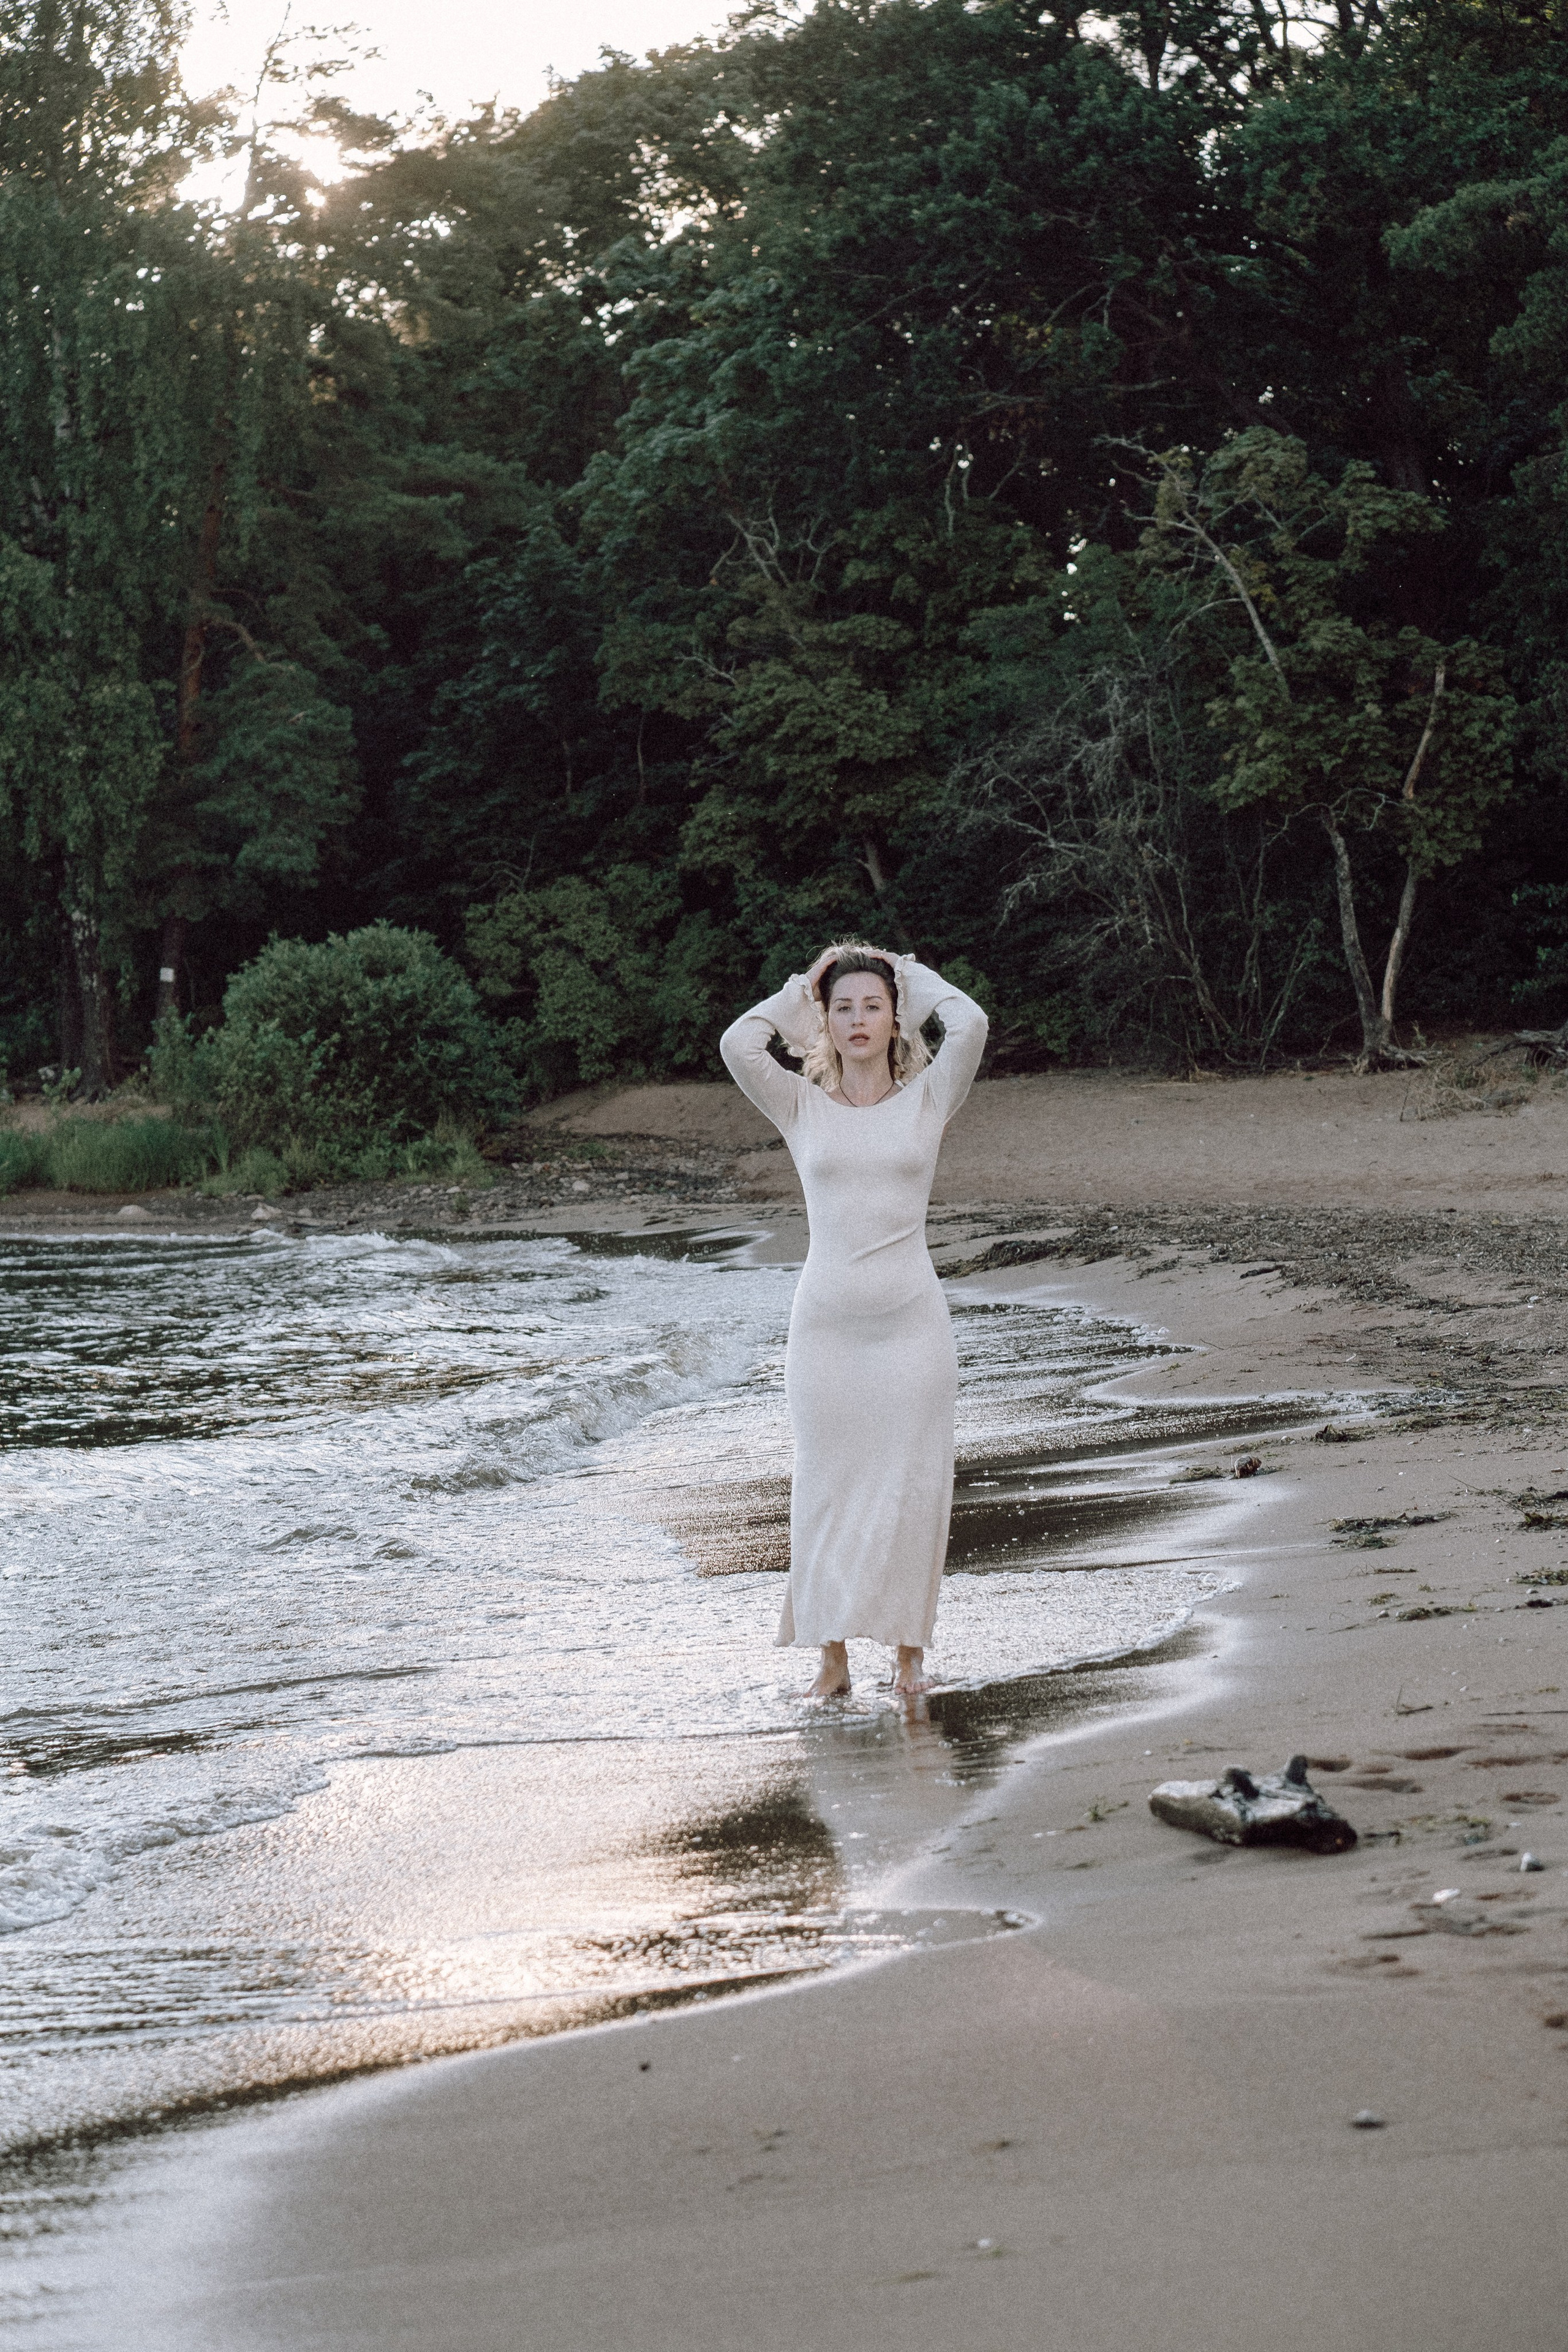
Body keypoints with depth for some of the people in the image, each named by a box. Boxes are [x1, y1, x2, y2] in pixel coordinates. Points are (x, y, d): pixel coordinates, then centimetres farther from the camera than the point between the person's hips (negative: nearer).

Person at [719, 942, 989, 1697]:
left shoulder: (927, 1100, 5)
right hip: (825, 1320, 1)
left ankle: (909, 1650, 13)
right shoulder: (802, 1108, 6)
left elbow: (970, 1025, -10)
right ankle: (833, 1656, 11)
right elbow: (738, 1046, -8)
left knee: (911, 1484, 3)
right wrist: (800, 990, 5)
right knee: (827, 1485, 4)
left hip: (910, 1320, 0)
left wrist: (911, 976, 6)